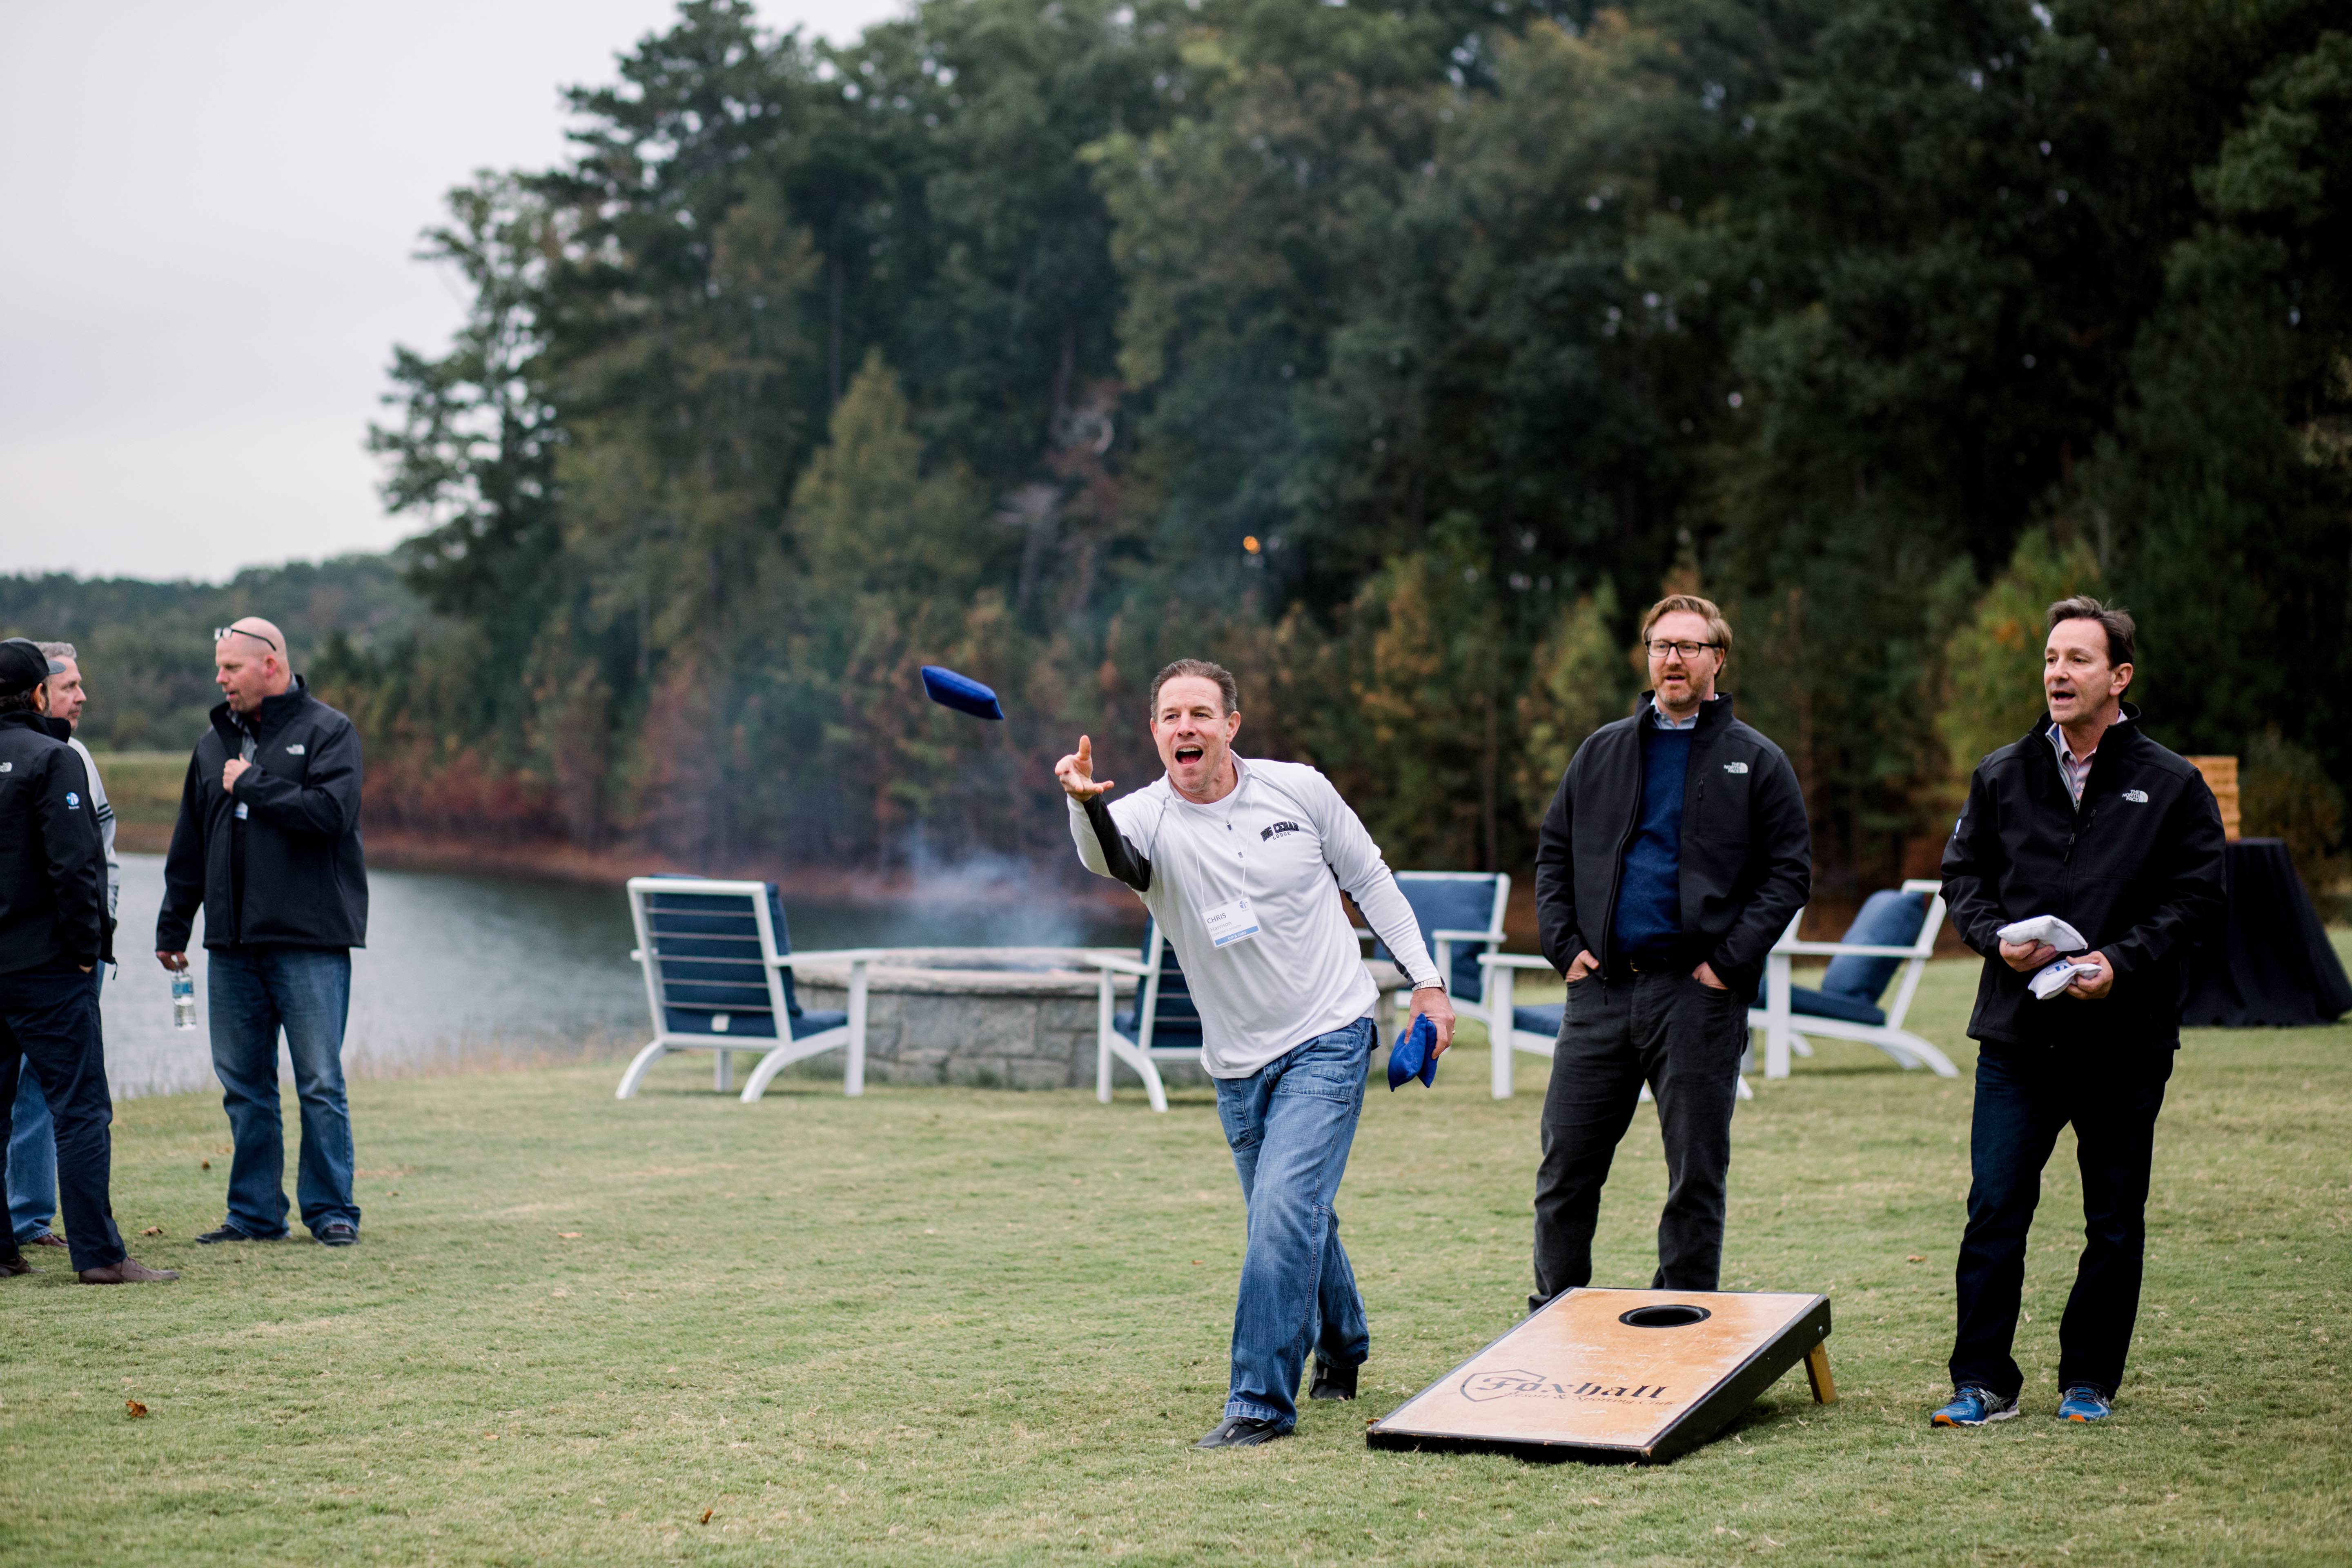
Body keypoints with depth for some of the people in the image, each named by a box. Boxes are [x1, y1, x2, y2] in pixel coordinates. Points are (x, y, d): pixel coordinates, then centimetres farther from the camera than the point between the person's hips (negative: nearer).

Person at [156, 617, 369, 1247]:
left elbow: (331, 813, -18)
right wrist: (172, 926, 19)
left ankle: (331, 1209, 6)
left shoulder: (327, 732, -2)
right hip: (233, 942, 6)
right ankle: (255, 1213, 15)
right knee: (243, 1085, 8)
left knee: (320, 1083, -2)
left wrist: (251, 785, -11)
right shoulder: (216, 743, 15)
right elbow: (190, 842, 20)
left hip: (310, 941, -6)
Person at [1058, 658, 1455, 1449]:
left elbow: (1371, 881, 6)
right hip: (1240, 1062, 2)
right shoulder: (1149, 818, -11)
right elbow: (1110, 855, -36)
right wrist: (1085, 804, -59)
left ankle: (1261, 1401, -9)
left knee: (1284, 1211, -17)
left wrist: (1426, 981, 3)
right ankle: (1341, 1351, 43)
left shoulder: (1299, 790, -7)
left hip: (1330, 1038, -2)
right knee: (1298, 1222, 16)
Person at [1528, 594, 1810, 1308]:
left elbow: (1789, 872, 0)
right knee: (1566, 1165, 4)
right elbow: (1553, 852, 17)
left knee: (1696, 1176, 3)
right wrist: (1564, 944, 3)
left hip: (1697, 995, -3)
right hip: (1600, 988, 3)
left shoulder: (1755, 761, 4)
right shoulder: (1602, 752, 13)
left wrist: (1730, 961, -9)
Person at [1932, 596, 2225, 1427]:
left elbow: (2195, 898, -2)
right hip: (2017, 1035, 1)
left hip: (2124, 1038, -1)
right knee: (1995, 1210, -2)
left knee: (2115, 1224, 7)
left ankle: (2089, 1380, 20)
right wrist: (1996, 936, -6)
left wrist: (2121, 964, -15)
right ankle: (1982, 1381, 6)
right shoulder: (2001, 776, 10)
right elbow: (1963, 874, 14)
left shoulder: (2173, 786, 2)